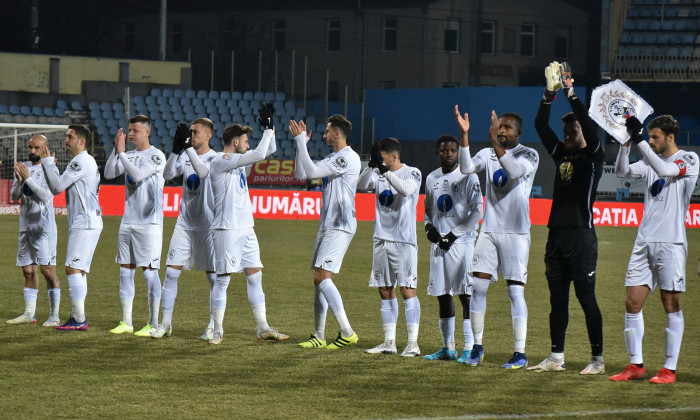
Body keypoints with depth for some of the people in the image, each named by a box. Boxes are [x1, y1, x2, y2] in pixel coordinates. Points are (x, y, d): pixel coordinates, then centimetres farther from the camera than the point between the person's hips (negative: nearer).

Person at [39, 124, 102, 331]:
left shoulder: (82, 161, -12)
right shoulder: (78, 162, 20)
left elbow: (57, 187, -15)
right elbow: (57, 188, 22)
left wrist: (47, 161, -7)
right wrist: (49, 165, 14)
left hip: (85, 224, -11)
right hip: (83, 223, 11)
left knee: (73, 269, -14)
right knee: (78, 270, 12)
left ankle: (79, 319, -17)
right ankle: (77, 317, 15)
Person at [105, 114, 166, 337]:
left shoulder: (157, 156, -6)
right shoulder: (129, 156, 13)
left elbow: (138, 174, -19)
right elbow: (109, 174, 2)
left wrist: (121, 153, -15)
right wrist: (115, 149, -8)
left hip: (149, 222, -7)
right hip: (128, 221, 7)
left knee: (149, 271, -5)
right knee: (125, 270, 7)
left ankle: (153, 324, 0)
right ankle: (126, 322, 13)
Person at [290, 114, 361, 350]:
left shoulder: (348, 158, -13)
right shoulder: (332, 158, 18)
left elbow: (312, 172, -20)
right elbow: (301, 174, 18)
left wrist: (300, 141, -14)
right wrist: (302, 142, 12)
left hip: (340, 227, -10)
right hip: (327, 225, 10)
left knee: (322, 276, -17)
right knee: (319, 279, 9)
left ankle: (347, 332, -16)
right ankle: (319, 336, 14)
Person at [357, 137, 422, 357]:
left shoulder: (413, 173, -4)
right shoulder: (378, 173, 10)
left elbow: (407, 190, -24)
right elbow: (361, 185, -6)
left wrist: (386, 171, -30)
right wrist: (371, 165, -20)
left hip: (404, 241, -6)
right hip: (381, 240, 6)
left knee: (407, 289, -9)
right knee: (385, 290, 8)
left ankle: (413, 343, -8)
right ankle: (389, 342, 13)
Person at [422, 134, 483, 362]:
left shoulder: (468, 177, -5)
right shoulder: (432, 179, 14)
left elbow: (477, 211, -9)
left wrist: (454, 234, -13)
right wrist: (429, 227, 3)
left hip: (461, 241, -6)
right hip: (439, 242, 6)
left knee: (466, 294, -10)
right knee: (443, 295, 8)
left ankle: (470, 347, -8)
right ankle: (448, 347, 16)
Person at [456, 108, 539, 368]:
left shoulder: (529, 155, -4)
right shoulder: (488, 154, 10)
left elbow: (515, 171, -24)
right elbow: (466, 168, -7)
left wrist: (496, 143, -32)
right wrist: (464, 134, -17)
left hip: (516, 232, -5)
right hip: (489, 229, 5)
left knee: (515, 290, -5)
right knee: (478, 286, 1)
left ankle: (520, 353, -2)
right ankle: (477, 347, 11)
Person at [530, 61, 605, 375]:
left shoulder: (593, 157, -2)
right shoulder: (561, 154, 15)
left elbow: (589, 126, -17)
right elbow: (541, 126, 9)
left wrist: (570, 92, -17)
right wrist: (549, 94, -2)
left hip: (581, 236, -7)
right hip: (556, 234, 7)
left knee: (586, 298, -5)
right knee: (557, 299, 9)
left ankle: (597, 360, -1)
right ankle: (556, 358, 14)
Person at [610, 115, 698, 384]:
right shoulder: (651, 161, 14)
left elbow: (664, 170, -21)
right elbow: (622, 172, 3)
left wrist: (639, 140, -24)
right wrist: (627, 142, -10)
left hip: (671, 243, -6)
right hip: (644, 242, 6)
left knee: (671, 305, -2)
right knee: (632, 303, 2)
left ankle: (670, 369, 3)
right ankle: (636, 365, 10)